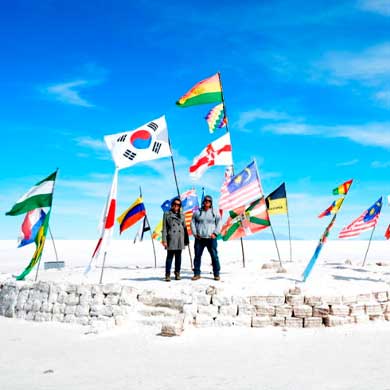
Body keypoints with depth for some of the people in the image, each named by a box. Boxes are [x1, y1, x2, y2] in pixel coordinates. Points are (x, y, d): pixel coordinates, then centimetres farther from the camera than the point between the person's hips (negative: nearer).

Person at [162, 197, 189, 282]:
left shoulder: (181, 215, 13)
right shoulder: (167, 214, 3)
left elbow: (184, 227, 15)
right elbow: (164, 228, 0)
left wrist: (186, 239, 11)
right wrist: (164, 240, -7)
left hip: (180, 239, 4)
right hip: (171, 239, -3)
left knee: (178, 257, 7)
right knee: (170, 256, -5)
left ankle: (177, 273, 17)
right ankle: (167, 274, -1)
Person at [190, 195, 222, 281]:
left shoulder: (215, 213, 7)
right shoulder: (197, 212, 8)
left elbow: (219, 224, 7)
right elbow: (192, 223, 10)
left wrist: (215, 233, -5)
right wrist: (195, 233, 0)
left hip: (211, 238, -1)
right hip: (199, 238, 1)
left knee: (214, 256, -3)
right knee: (197, 256, 3)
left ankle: (216, 274, 4)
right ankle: (197, 274, 12)